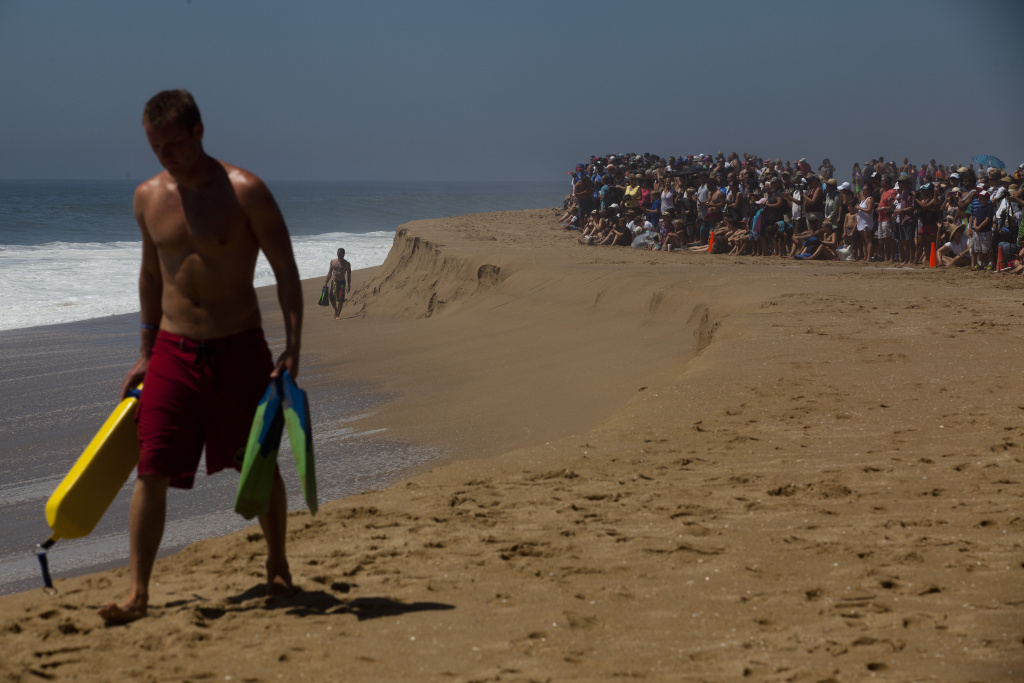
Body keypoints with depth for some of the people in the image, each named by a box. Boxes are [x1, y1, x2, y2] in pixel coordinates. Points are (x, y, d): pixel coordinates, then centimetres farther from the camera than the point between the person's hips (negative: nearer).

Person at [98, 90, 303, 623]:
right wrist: (146, 354, 18)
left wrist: (292, 350, -13)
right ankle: (138, 591, -2)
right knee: (151, 473, -6)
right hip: (173, 352, 3)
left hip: (240, 349, -3)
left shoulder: (243, 192, -10)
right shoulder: (148, 197, 5)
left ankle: (277, 567, 31)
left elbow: (286, 270, -6)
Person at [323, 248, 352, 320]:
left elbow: (348, 275, -2)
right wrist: (326, 282, 8)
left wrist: (348, 286, -10)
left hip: (342, 282, -2)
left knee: (341, 300, -7)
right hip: (334, 282, 2)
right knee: (332, 299, -3)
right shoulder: (333, 261, 7)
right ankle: (336, 310, 25)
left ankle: (338, 315, 3)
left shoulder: (346, 264, -1)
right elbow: (330, 273, 13)